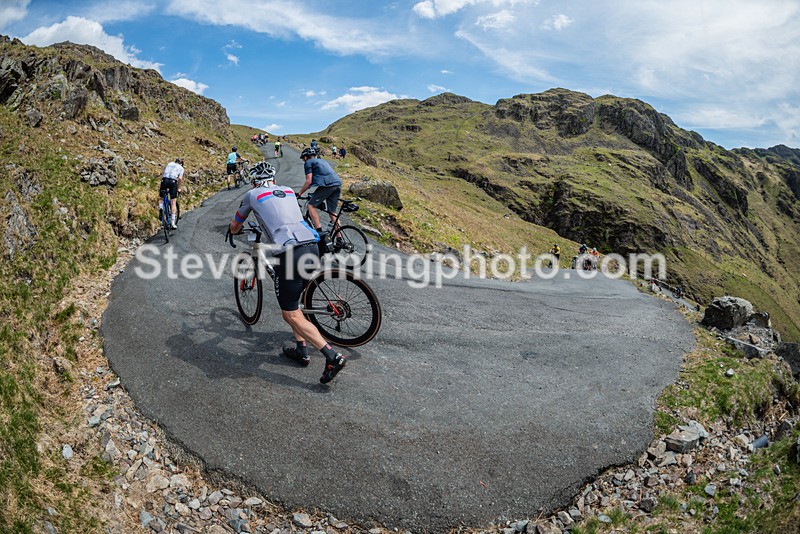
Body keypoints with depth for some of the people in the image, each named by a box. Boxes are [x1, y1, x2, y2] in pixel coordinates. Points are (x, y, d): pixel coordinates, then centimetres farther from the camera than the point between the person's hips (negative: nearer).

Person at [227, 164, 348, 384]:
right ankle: (301, 350, 30)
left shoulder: (252, 194, 13)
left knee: (290, 315, 4)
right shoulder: (288, 191, 24)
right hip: (312, 249, 6)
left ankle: (333, 357, -5)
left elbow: (235, 227, 29)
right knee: (292, 303, 26)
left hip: (289, 255, -6)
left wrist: (232, 231, 53)